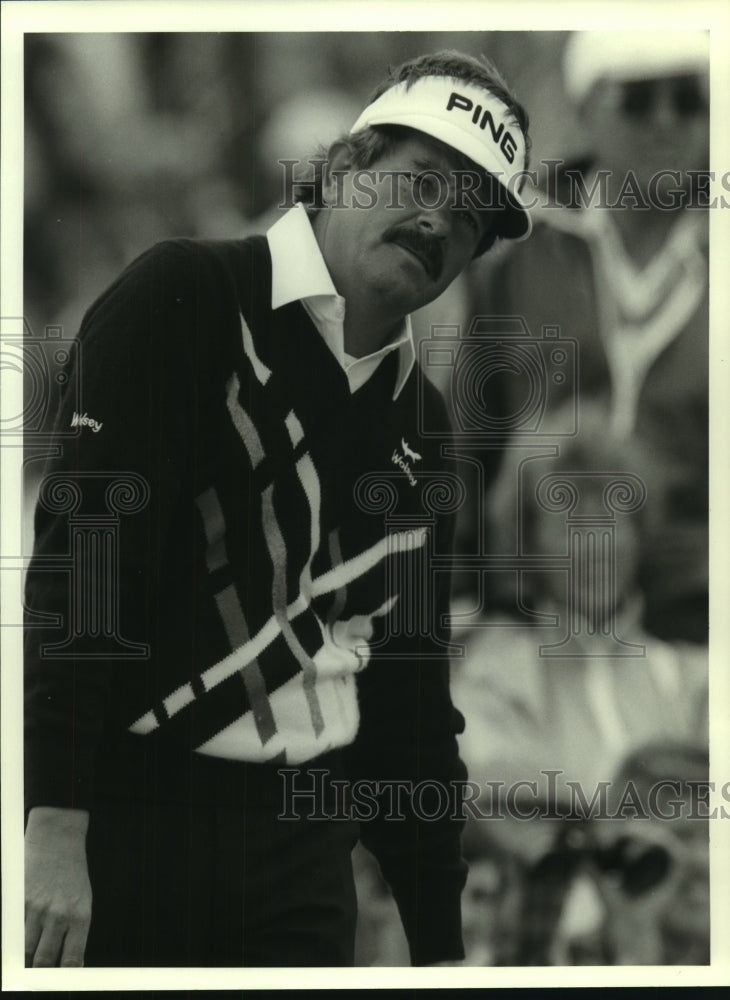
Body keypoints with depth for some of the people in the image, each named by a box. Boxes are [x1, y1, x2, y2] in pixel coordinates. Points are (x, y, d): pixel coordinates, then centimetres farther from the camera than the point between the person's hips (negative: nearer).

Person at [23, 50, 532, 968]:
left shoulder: (414, 418, 15)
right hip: (136, 814, -7)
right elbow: (84, 547, -17)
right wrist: (55, 821, -27)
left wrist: (439, 936, 16)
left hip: (302, 829, 7)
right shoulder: (187, 300, -7)